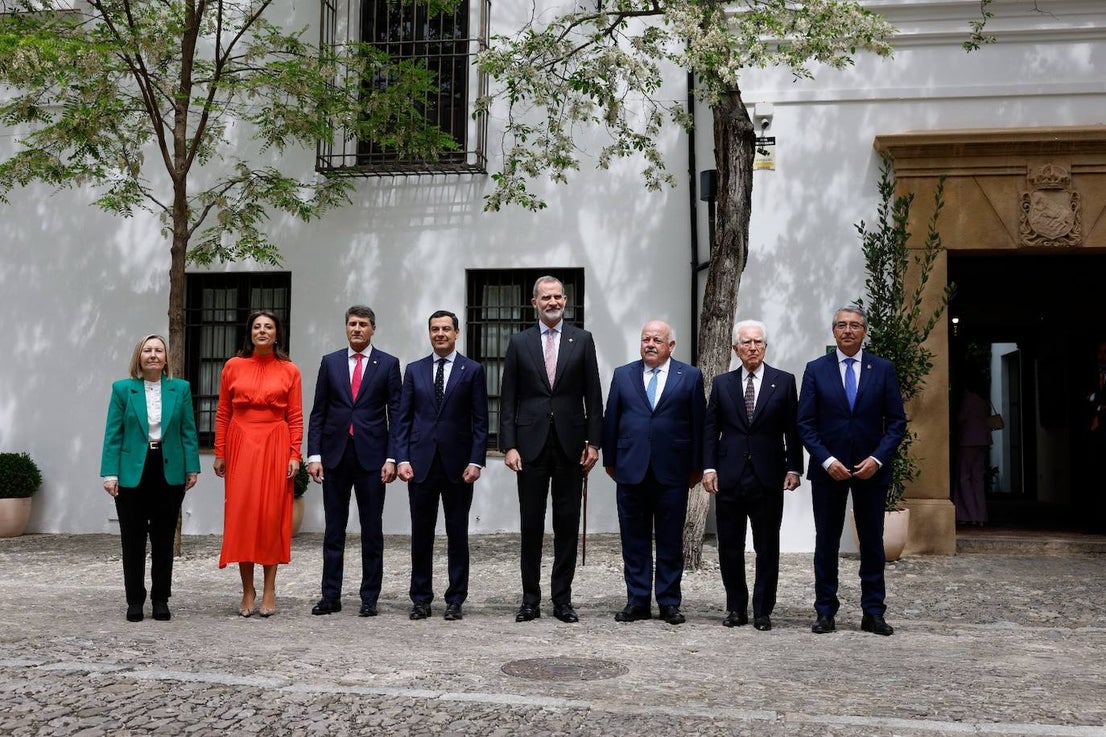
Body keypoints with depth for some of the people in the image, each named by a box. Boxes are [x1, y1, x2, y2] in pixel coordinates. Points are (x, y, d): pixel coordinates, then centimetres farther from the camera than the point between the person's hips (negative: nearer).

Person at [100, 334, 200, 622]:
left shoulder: (181, 388, 5)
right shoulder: (122, 389, 2)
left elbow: (188, 432, 5)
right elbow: (113, 434, 0)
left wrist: (192, 467, -1)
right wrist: (110, 473, -7)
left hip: (169, 473, 1)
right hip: (133, 474, -1)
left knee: (164, 540, 8)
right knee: (133, 541, 6)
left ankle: (161, 600, 18)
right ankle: (135, 601, 16)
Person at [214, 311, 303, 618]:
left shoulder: (289, 371, 3)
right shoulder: (233, 366, 6)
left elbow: (296, 417, 2)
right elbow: (222, 413, 7)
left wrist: (295, 454, -6)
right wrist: (220, 452, 3)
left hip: (275, 446, -1)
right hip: (241, 445, 1)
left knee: (272, 514, 1)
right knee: (241, 514, 0)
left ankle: (269, 590, 10)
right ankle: (247, 591, 9)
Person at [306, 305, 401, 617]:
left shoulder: (388, 364, 3)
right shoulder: (330, 362, 8)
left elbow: (396, 414, 1)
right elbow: (318, 413, 7)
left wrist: (392, 458, -7)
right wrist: (314, 455, -1)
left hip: (371, 456, -2)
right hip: (335, 455, 2)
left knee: (372, 530, 4)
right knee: (334, 529, 6)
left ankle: (369, 598, 11)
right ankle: (331, 596, 12)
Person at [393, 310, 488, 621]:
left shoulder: (472, 370, 3)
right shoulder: (414, 370, 9)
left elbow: (480, 421, 0)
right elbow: (403, 418, 7)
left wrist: (476, 461, -9)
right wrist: (402, 458, -3)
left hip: (457, 464, -2)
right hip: (421, 463, 2)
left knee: (457, 534, 5)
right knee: (421, 534, 6)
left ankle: (455, 600, 13)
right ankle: (421, 598, 15)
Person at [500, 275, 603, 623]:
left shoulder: (582, 340, 6)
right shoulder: (519, 342, 6)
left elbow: (593, 395, 5)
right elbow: (508, 399, 3)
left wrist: (593, 442, -1)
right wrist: (508, 445, -5)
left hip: (569, 444, 0)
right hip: (531, 444, 0)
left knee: (567, 525, 5)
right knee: (531, 525, 4)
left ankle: (562, 599, 13)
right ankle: (530, 599, 13)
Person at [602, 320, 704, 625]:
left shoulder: (690, 376, 4)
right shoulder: (623, 375, 9)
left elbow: (698, 423, 3)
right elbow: (610, 420, 10)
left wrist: (697, 466, 0)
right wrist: (610, 460, 7)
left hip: (672, 472, -1)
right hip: (631, 470, 2)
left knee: (671, 541, 5)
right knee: (634, 540, 6)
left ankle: (669, 603, 14)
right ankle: (638, 601, 14)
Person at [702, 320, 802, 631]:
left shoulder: (784, 381, 5)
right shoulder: (722, 383, 8)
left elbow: (793, 429, 3)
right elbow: (710, 428, 7)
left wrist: (794, 468, -4)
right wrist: (709, 467, -2)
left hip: (768, 478, -1)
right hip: (729, 476, 1)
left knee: (767, 548, 3)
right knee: (729, 546, 6)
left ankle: (763, 611, 13)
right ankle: (736, 608, 18)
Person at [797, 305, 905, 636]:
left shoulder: (883, 369, 3)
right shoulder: (816, 370, 1)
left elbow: (896, 422, 1)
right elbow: (806, 424, -1)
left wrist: (877, 458, -12)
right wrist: (827, 460, -13)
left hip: (871, 469, 1)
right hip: (828, 469, 0)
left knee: (872, 542, 7)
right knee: (826, 542, 5)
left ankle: (873, 613, 14)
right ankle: (825, 611, 13)